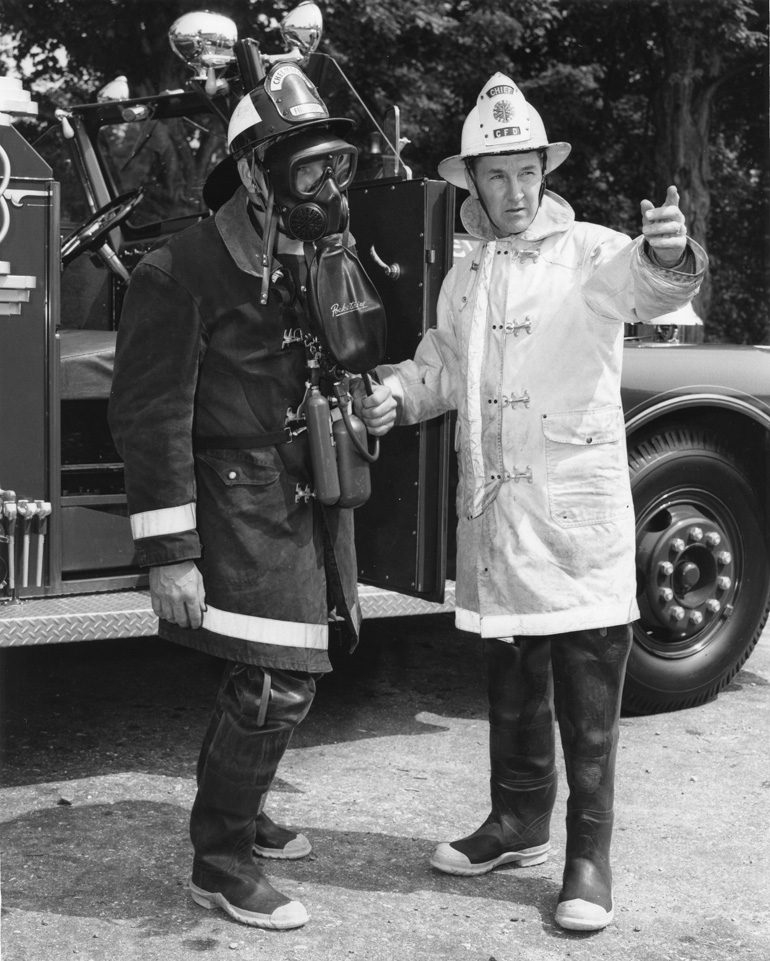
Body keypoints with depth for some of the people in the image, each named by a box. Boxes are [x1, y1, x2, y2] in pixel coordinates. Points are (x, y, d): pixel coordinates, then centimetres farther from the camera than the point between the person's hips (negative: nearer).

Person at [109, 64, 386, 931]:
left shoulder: (315, 267, 13)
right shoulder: (181, 274, -13)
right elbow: (151, 419, -16)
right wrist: (168, 554, -18)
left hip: (307, 498, 8)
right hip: (243, 505, -8)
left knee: (269, 679, 16)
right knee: (274, 686, -9)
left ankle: (233, 814, 35)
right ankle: (221, 865, 6)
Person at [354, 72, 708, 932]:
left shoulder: (589, 253, -6)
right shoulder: (464, 277, 13)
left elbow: (644, 288, -26)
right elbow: (442, 369, 21)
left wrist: (667, 256, -49)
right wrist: (397, 394, 0)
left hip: (578, 508, -6)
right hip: (493, 508, 6)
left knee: (586, 692, -1)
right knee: (511, 682, 17)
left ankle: (589, 855, 9)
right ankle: (519, 822, 33)